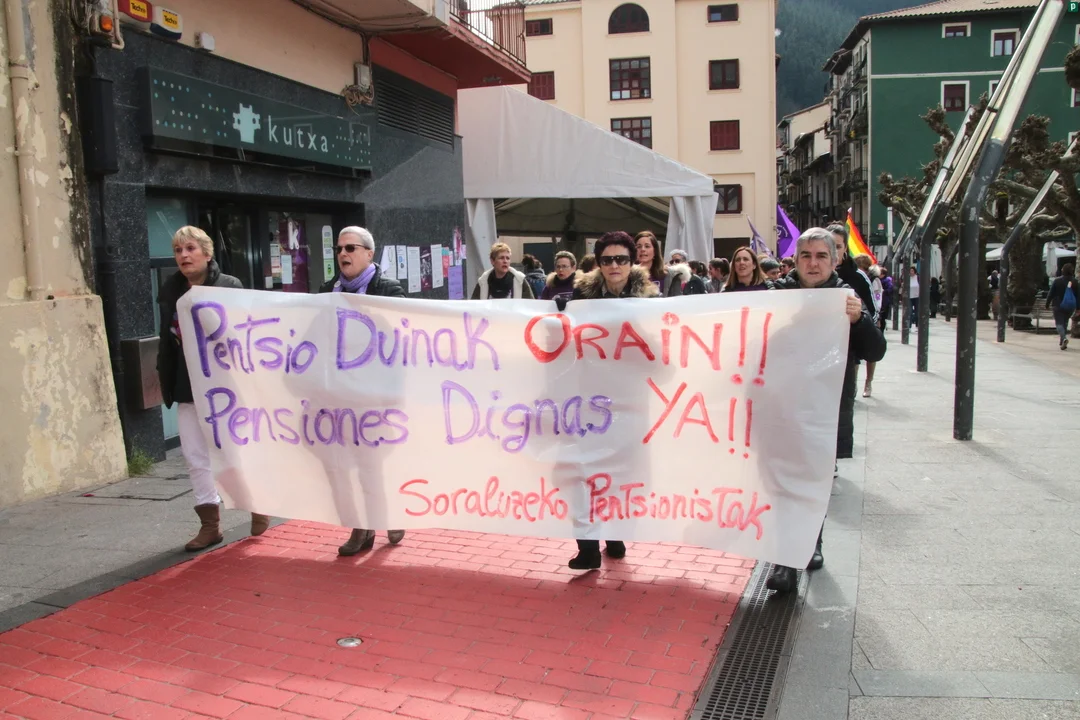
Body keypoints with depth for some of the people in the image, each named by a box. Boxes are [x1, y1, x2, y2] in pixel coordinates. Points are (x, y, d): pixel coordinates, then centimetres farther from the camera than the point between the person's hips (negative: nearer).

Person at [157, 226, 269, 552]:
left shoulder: (229, 286, -10)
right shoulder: (170, 290, 6)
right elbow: (166, 339, 12)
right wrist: (166, 380, 7)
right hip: (187, 387, 6)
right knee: (195, 456, 7)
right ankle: (210, 524, 17)